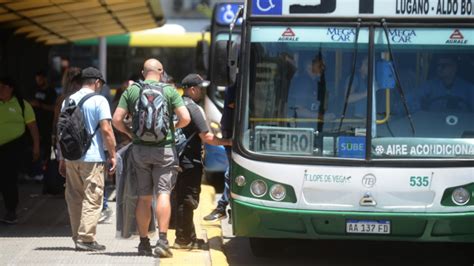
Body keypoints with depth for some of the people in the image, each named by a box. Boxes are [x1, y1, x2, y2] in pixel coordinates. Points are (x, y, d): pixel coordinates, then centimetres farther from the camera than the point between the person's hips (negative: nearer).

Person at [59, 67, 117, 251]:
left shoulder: (68, 101, 11)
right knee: (92, 199, -2)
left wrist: (62, 158, 22)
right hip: (92, 158, -6)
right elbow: (106, 130, -12)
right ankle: (86, 239, -7)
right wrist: (112, 155, -6)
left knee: (74, 198, 12)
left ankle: (77, 237, 16)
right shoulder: (99, 101, -6)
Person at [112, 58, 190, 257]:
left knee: (143, 197, 10)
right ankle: (162, 240, -15)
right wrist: (173, 128, 9)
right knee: (163, 193, -4)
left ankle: (144, 242, 14)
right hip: (165, 148, -2)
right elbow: (185, 118, -9)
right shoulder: (169, 91, -2)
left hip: (140, 149, 2)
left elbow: (117, 119, -2)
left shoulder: (131, 91, 3)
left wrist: (130, 133, 12)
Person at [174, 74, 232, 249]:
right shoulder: (193, 108, -15)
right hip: (190, 162, -9)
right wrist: (228, 142, -9)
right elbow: (206, 137, -18)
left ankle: (188, 237, 21)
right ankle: (183, 239, 1)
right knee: (187, 201, -3)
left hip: (179, 160, 9)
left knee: (184, 200, 14)